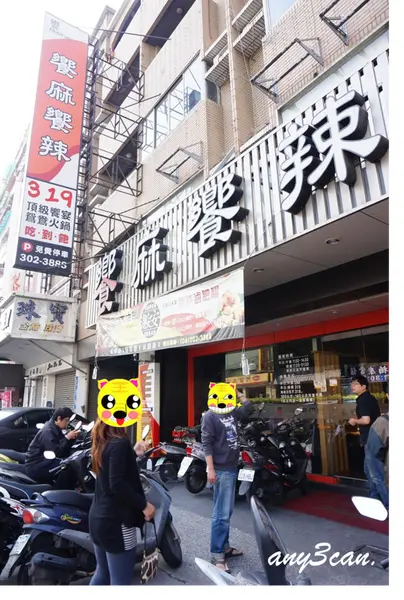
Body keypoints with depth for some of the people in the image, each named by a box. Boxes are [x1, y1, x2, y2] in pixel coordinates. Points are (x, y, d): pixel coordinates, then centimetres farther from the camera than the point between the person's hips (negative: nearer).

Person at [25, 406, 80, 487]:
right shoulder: (48, 431, -20)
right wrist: (67, 438, -22)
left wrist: (71, 438, -7)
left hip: (44, 462, 10)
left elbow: (65, 451, 8)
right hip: (35, 466, -10)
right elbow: (56, 453, -28)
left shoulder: (56, 429, 9)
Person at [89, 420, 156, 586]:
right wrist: (144, 504, -20)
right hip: (116, 521, -9)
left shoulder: (102, 443, 7)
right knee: (120, 581, 4)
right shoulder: (120, 443, -21)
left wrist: (134, 453, 16)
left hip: (99, 517, 9)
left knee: (102, 574, 24)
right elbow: (117, 484, -27)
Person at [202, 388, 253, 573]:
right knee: (222, 514, -3)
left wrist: (238, 393, 6)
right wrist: (210, 469, -20)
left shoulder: (232, 413, 8)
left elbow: (248, 408, 19)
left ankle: (224, 546, 28)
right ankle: (217, 555, 7)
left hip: (232, 468, 8)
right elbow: (206, 444, -16)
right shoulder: (210, 416, -13)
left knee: (227, 511, 16)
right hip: (221, 470, -8)